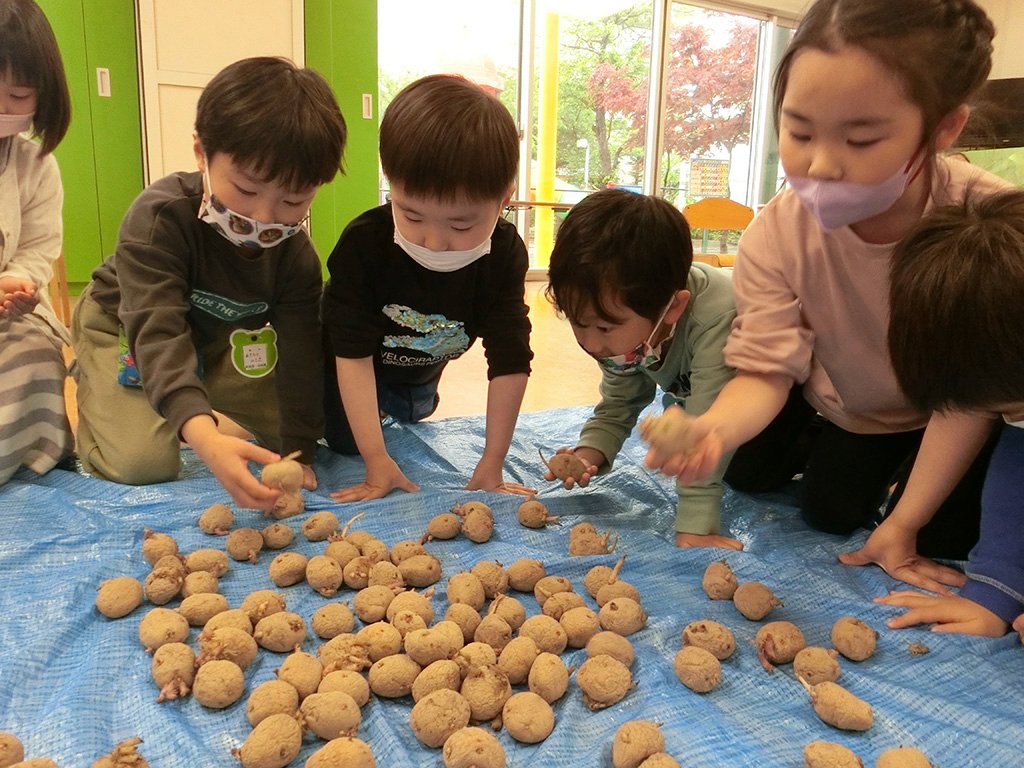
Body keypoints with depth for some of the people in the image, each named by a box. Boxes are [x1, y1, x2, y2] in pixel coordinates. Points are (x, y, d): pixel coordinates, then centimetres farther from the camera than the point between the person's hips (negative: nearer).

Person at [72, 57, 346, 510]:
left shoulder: (295, 251, -23)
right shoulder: (159, 216, -37)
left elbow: (300, 349, -22)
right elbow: (157, 333, -48)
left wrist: (297, 451, -28)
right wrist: (204, 437, -64)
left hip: (215, 336, 5)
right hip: (123, 327, -4)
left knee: (286, 423, 1)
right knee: (142, 462, -22)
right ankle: (92, 387, 11)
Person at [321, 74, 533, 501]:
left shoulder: (504, 254, -32)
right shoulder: (363, 243, -40)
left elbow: (510, 361, -29)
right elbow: (352, 354, -36)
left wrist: (491, 464, -30)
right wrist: (377, 461, -38)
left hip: (421, 371, 4)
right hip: (346, 368, -3)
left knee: (412, 418, 27)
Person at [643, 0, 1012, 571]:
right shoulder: (775, 235, -31)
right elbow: (765, 370, -29)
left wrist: (903, 525, -22)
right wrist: (712, 428, -54)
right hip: (837, 404, 2)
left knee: (943, 538, -2)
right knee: (748, 475, 9)